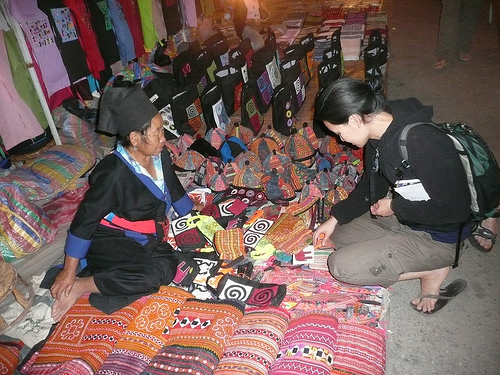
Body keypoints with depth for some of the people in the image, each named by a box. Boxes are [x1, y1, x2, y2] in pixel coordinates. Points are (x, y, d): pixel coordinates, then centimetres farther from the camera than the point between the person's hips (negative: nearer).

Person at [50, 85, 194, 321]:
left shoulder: (160, 156, -5)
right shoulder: (113, 173, -25)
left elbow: (175, 192, 13)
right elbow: (85, 220, -19)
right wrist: (69, 271, -14)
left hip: (145, 237, 8)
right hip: (110, 240, -8)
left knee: (168, 267, -18)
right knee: (152, 275, -28)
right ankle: (78, 286, -13)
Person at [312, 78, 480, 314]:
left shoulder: (423, 143, -33)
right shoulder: (379, 135, -5)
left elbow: (455, 209, -27)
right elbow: (371, 184, 10)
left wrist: (395, 206, -16)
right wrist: (335, 218, 4)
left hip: (437, 236, -9)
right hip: (401, 217, 9)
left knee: (341, 266, -16)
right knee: (338, 235, 12)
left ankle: (432, 272, -1)